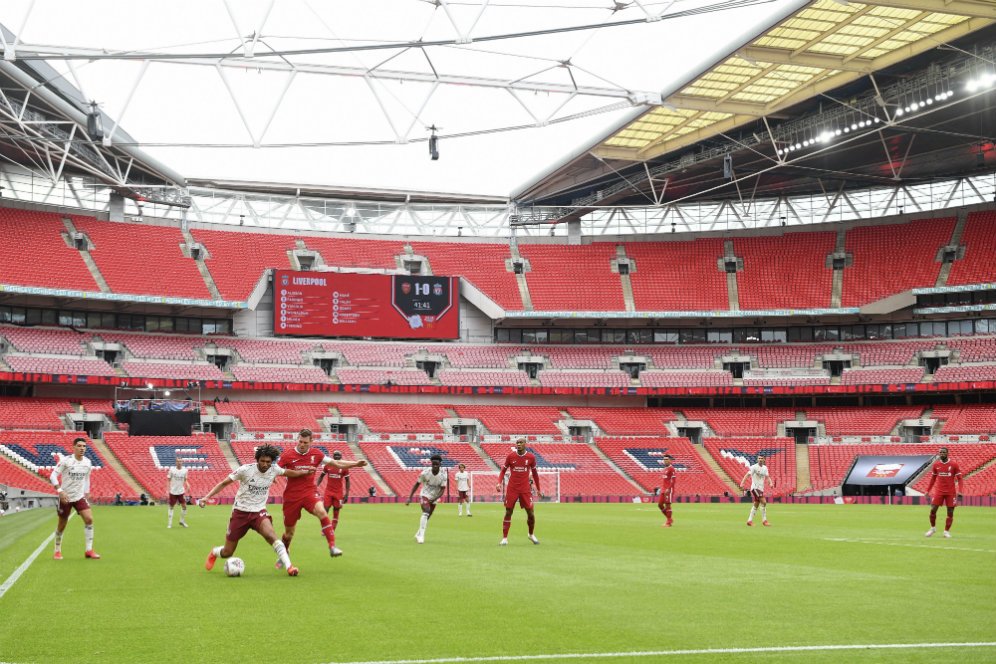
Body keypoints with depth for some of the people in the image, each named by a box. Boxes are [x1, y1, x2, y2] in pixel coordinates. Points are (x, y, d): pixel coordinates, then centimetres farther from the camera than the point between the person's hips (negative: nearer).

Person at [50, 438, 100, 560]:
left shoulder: (87, 462, 2)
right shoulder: (65, 460, -13)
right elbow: (53, 476, -14)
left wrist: (87, 495, 16)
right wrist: (60, 491, -25)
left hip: (80, 497, 3)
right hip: (65, 497, -3)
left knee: (89, 519, -14)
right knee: (62, 524, 7)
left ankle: (89, 550, -7)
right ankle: (57, 551, 26)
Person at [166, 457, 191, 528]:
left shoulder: (185, 470, -2)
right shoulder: (172, 470, -9)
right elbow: (168, 481, -3)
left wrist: (187, 485, -9)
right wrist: (167, 491, -9)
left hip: (181, 491, 2)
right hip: (173, 492, -2)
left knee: (184, 506, -1)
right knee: (171, 507, 5)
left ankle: (182, 521, 19)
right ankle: (169, 523, 14)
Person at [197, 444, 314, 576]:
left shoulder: (274, 469, -5)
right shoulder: (245, 470, -15)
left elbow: (290, 473, 16)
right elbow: (224, 483, -8)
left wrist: (306, 472, 16)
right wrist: (207, 497, -16)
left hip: (259, 512, 2)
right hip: (240, 512, -2)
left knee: (270, 534, -31)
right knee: (227, 553, 6)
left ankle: (288, 566, -30)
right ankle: (213, 553, 42)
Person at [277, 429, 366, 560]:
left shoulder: (316, 454, 0)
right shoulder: (287, 456, -7)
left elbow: (337, 464, 6)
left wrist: (356, 463, -3)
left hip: (309, 492, 1)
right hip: (291, 496, -1)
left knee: (322, 512, -31)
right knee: (289, 532, 9)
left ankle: (332, 547, -31)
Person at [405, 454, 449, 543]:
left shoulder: (443, 475, -19)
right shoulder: (425, 472, -22)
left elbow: (442, 490, -17)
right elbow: (417, 484, -11)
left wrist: (435, 499, -33)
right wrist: (410, 498, -16)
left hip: (434, 498, 4)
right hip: (425, 495, -3)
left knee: (427, 517, 14)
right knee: (426, 513, -26)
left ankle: (418, 535, 33)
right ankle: (421, 535, -28)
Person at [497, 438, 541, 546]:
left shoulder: (531, 457, 0)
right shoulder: (510, 456, -2)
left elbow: (534, 473, 12)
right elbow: (503, 470, 6)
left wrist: (538, 489, 14)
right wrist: (499, 482, -10)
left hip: (525, 489, 1)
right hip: (512, 489, -1)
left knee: (530, 512, 1)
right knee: (508, 512, -2)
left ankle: (531, 535, 25)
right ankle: (504, 538, 3)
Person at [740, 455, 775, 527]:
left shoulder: (765, 468, 11)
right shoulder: (754, 467, -10)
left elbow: (767, 477, 10)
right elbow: (747, 475, -16)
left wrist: (771, 483, -11)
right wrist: (742, 483, -29)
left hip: (761, 488, 8)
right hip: (755, 488, -8)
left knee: (756, 505, 10)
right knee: (764, 502, -16)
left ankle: (750, 520, 17)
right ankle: (764, 520, -10)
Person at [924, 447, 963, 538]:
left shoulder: (953, 465, -4)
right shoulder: (936, 465, 5)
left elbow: (960, 478, -1)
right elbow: (933, 479, 15)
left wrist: (960, 491, -14)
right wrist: (927, 490, 11)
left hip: (951, 492, -2)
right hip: (939, 491, 2)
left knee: (950, 512, 0)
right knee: (933, 510, -4)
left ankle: (947, 531, 12)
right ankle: (933, 528, 16)